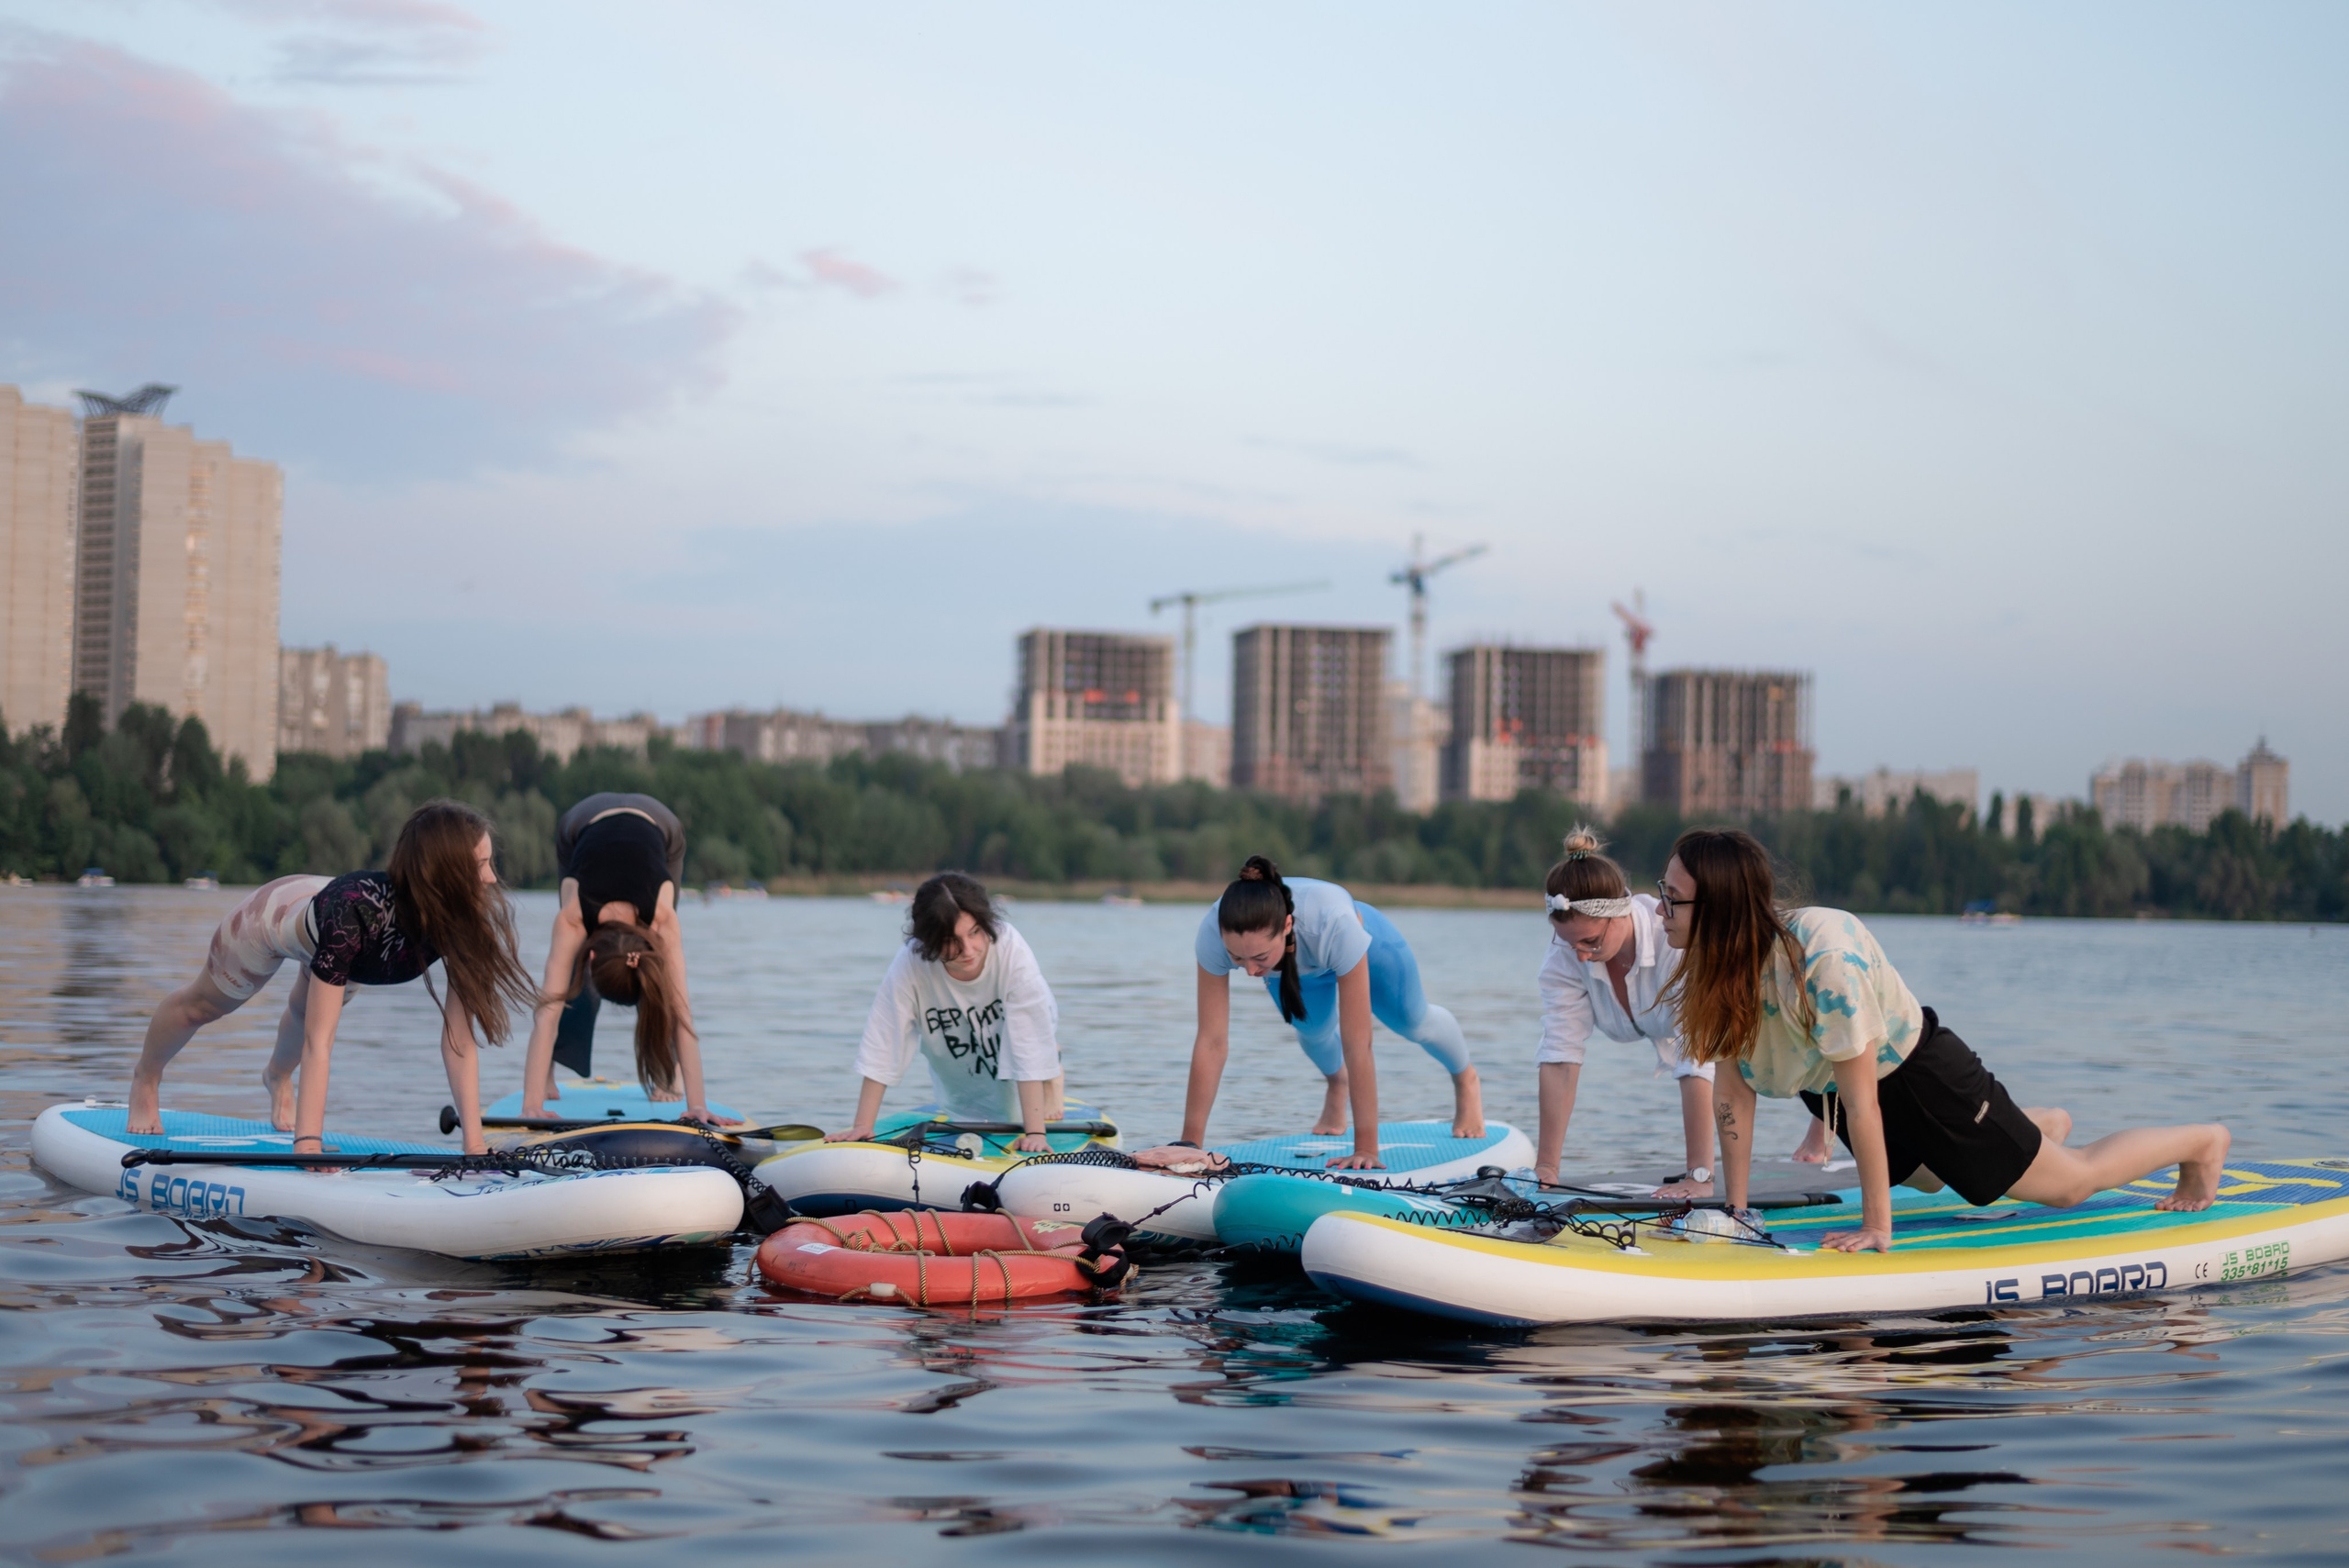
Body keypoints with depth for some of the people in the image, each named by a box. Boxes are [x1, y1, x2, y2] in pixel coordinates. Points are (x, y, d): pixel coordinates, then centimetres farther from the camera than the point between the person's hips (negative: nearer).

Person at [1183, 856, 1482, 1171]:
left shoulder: (1335, 924, -50)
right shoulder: (1215, 932, -43)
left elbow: (1356, 1045, -47)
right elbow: (1212, 1041, -39)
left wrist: (1366, 1148, -46)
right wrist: (1190, 1143, -40)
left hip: (1368, 940, -2)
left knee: (1410, 1021, 13)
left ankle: (1465, 1078, 49)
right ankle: (1337, 1083, 33)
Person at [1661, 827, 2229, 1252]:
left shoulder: (1825, 958, -40)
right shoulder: (1715, 963, -20)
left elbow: (1861, 1103, -35)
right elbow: (1731, 1088, -13)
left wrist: (1876, 1225, -30)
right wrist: (1736, 1207, -14)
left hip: (1919, 1076, -7)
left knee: (2069, 1182, 9)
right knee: (1928, 1179, 34)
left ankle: (2201, 1142, 33)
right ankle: (2045, 1126, 59)